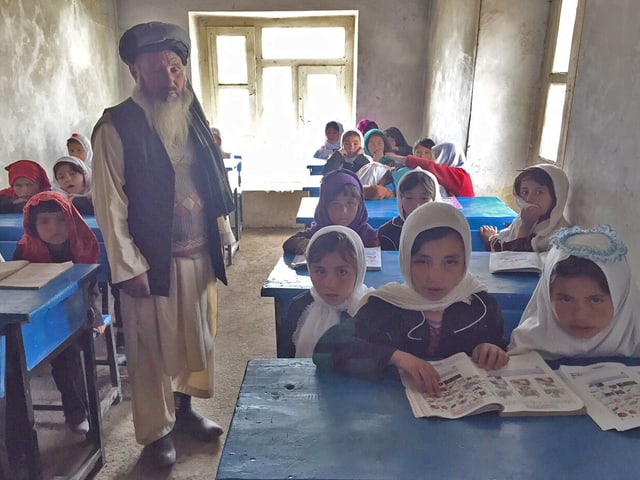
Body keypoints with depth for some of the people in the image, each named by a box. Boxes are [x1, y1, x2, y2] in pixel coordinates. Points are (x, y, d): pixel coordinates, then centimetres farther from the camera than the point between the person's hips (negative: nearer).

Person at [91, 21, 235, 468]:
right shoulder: (117, 127, -10)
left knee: (195, 338, 17)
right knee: (153, 349, 8)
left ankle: (184, 408, 40)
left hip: (199, 254, 6)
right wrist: (128, 267, -13)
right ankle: (157, 431, 28)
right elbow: (110, 204, -11)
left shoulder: (193, 118, 8)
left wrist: (222, 238, 12)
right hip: (152, 260, -5)